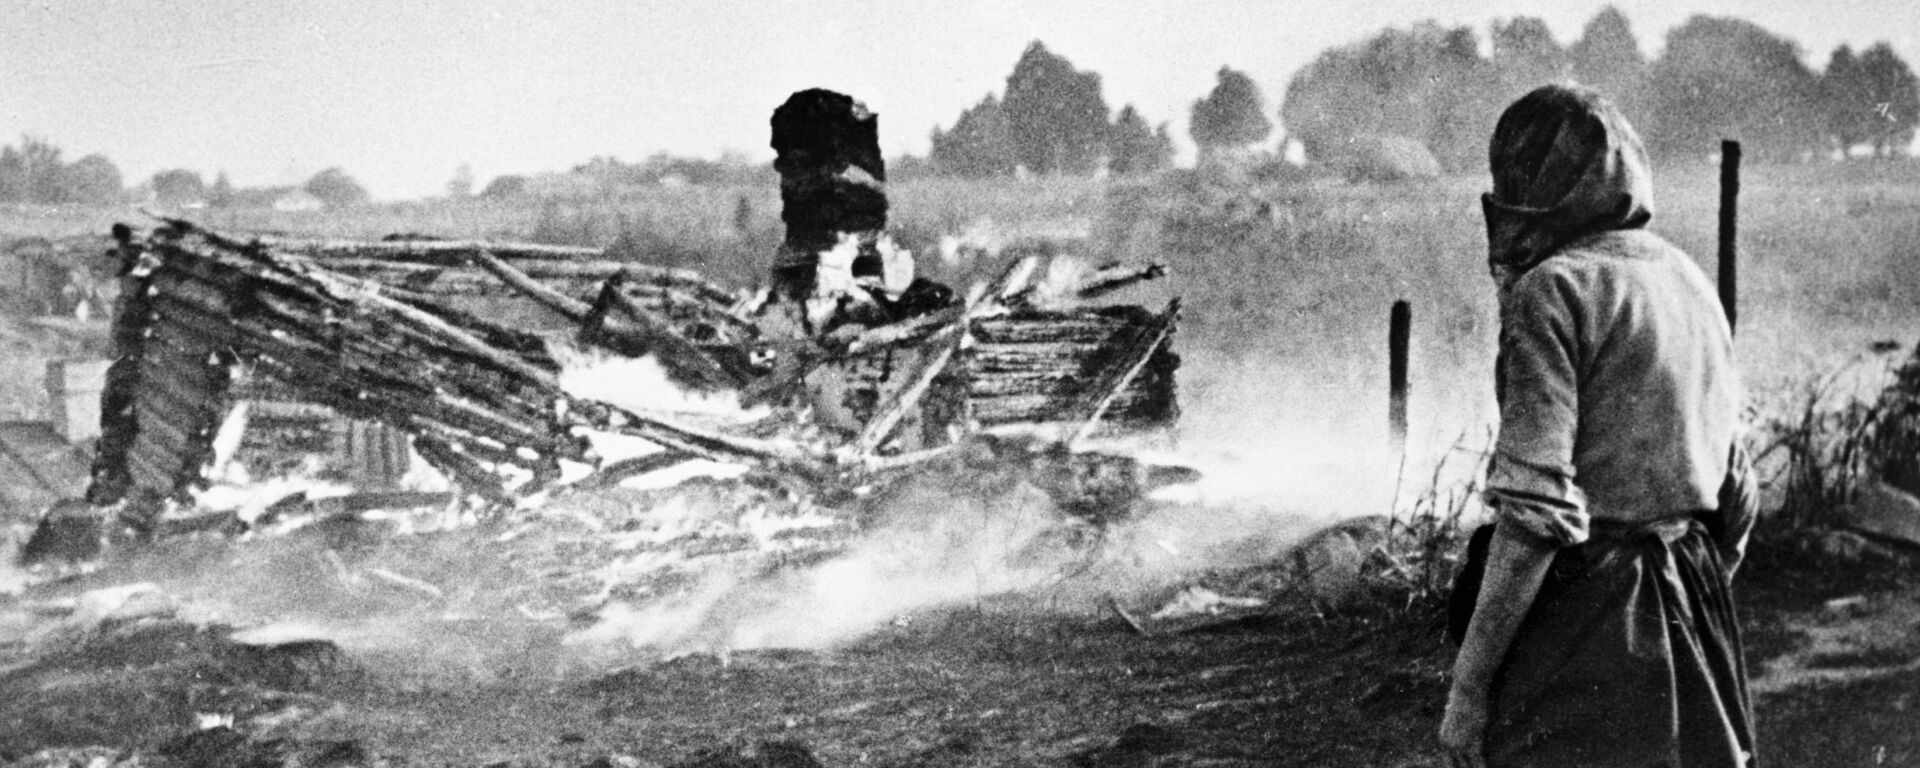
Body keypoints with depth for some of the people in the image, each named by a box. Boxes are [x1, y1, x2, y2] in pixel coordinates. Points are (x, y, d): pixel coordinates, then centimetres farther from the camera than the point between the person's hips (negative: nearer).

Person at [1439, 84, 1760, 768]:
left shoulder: (1553, 290, -12)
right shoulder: (1691, 283, 11)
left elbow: (1537, 513, -19)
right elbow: (1737, 495, 16)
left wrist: (1468, 683, -16)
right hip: (1696, 618, 8)